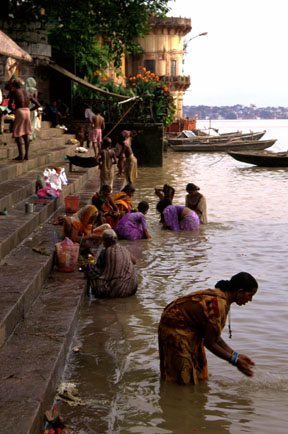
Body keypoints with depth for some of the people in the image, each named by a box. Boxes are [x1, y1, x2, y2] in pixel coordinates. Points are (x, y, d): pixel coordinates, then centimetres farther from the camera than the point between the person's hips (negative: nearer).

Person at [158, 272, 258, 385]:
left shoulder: (220, 295, -1)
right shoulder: (218, 304, -30)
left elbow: (213, 335, 6)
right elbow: (209, 342, -22)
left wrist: (235, 354, 3)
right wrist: (235, 360, -15)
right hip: (175, 330, -10)